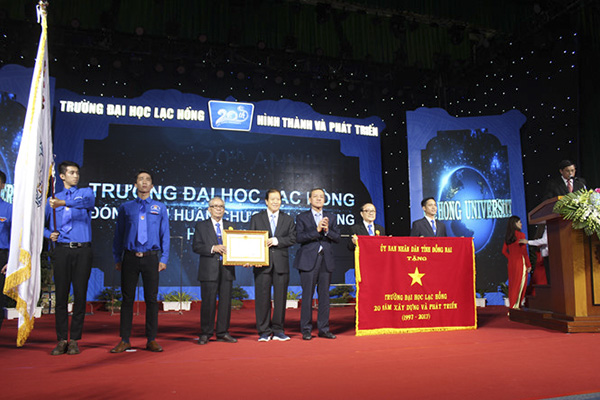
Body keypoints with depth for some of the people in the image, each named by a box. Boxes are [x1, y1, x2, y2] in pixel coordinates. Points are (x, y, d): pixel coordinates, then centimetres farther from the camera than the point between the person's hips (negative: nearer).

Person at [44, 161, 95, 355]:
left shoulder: (86, 192, 9)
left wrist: (64, 203, -32)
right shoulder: (53, 199, 16)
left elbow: (87, 201, -16)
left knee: (80, 294, 0)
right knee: (61, 294, 1)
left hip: (83, 250, -1)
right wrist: (49, 234, -1)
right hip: (62, 250, 2)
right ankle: (61, 340, 9)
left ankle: (74, 340, 7)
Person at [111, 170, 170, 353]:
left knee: (151, 298, 3)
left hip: (151, 257, 0)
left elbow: (165, 234, 7)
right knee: (127, 298, 4)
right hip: (130, 257, 0)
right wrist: (117, 259, 5)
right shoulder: (126, 207, 9)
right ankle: (125, 340, 13)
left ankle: (151, 340, 12)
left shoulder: (160, 208, 9)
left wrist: (164, 259, -1)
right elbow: (119, 234, 10)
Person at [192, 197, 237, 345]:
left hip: (227, 269, 3)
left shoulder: (230, 226, 14)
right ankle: (205, 334, 11)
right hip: (209, 270, -3)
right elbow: (196, 246, -4)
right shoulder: (201, 226, 6)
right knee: (208, 302, 0)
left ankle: (223, 333, 16)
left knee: (226, 301, 6)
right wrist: (213, 248, -17)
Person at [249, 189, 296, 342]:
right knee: (262, 297, 0)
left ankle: (278, 330, 15)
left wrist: (276, 240, -13)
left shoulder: (288, 220, 13)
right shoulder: (256, 218, 11)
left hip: (281, 263, 1)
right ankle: (264, 331, 10)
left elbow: (292, 239, 2)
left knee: (280, 297, 4)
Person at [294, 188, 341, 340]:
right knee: (307, 295, -1)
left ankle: (324, 329, 15)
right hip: (309, 261, -3)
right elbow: (299, 237, -8)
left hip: (326, 260, 3)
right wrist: (316, 230, -17)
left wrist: (327, 230, -12)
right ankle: (306, 330, 8)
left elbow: (337, 238, 6)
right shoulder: (302, 217, 4)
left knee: (325, 295, 6)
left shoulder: (331, 217, 14)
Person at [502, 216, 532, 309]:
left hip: (511, 262, 6)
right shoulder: (521, 235, -9)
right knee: (520, 284, -1)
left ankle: (512, 305, 17)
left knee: (512, 284, 11)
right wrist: (529, 265, -5)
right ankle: (515, 306, -2)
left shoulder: (507, 237, 8)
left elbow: (504, 251, 11)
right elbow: (524, 251, -10)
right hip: (520, 262, -6)